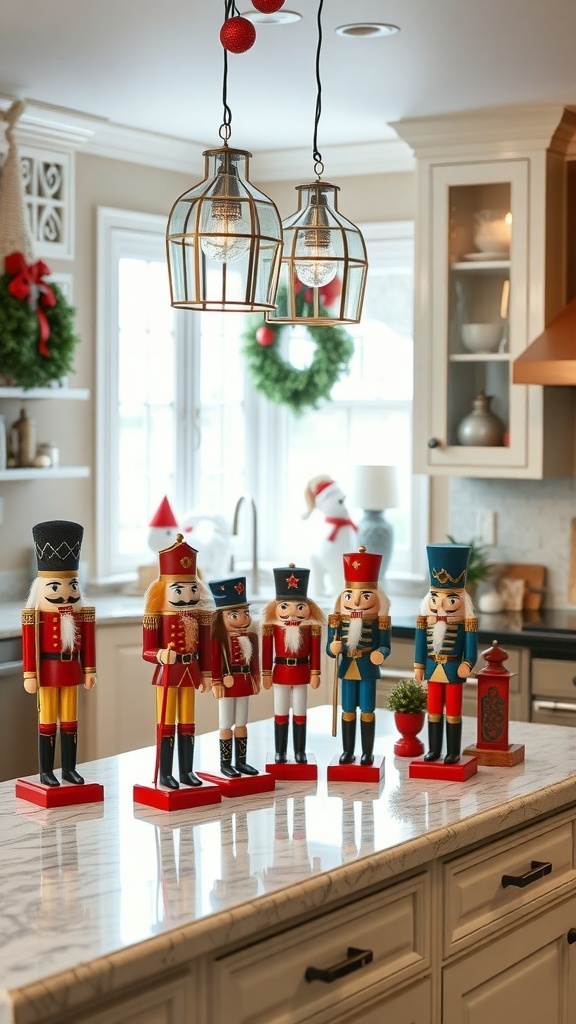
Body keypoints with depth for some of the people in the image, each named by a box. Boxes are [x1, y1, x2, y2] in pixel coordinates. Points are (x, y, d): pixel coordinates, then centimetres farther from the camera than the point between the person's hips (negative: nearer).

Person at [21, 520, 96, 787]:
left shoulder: (81, 614, 4)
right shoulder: (37, 616, -12)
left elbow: (87, 643, 9)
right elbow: (29, 645, -13)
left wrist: (89, 671, 9)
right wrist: (30, 675, -15)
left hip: (71, 672, 5)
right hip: (48, 673, -5)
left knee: (70, 722, 10)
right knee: (48, 722, 3)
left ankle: (69, 769, 18)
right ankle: (46, 772, 9)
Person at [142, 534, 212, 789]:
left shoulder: (198, 616, 5)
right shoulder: (159, 618, -12)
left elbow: (204, 649, 11)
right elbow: (147, 651, -14)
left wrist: (206, 674, 11)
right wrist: (160, 656, -34)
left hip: (190, 673, 6)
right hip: (168, 673, -5)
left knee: (187, 724, 11)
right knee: (167, 724, 0)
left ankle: (187, 771, 18)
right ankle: (165, 774, 5)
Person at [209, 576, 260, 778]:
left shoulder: (249, 638, 7)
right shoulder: (219, 641, -13)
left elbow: (254, 661, 12)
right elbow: (215, 663, -16)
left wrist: (256, 680, 12)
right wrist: (216, 683, -20)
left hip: (245, 684, 6)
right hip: (228, 684, -6)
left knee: (241, 724, 13)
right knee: (226, 725, 1)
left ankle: (241, 762, 20)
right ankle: (225, 764, 7)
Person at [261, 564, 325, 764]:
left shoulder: (311, 625, -4)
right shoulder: (272, 625, -5)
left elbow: (315, 650, 0)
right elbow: (267, 650, -2)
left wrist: (315, 673, 0)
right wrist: (266, 673, -2)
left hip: (302, 672, 0)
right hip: (281, 673, 0)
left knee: (300, 714, 7)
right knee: (280, 714, 8)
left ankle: (300, 752, 15)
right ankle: (280, 752, 15)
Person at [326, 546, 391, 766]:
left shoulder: (378, 621, -9)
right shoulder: (339, 621, -2)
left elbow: (385, 646, -8)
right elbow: (329, 647, -1)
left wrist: (380, 654, -30)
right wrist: (333, 649, -24)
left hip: (368, 670, -3)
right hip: (347, 669, 3)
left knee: (367, 710, 4)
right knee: (347, 711, 10)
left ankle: (368, 752, 14)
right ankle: (348, 751, 19)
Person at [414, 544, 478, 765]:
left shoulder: (463, 621, -11)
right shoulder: (427, 619, 1)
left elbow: (471, 643, -10)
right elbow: (420, 640, 6)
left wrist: (467, 664, -20)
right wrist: (419, 666, 6)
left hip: (453, 670, -4)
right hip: (433, 669, 4)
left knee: (453, 713, 3)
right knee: (434, 712, 12)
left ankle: (453, 753, 11)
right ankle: (434, 750, 22)